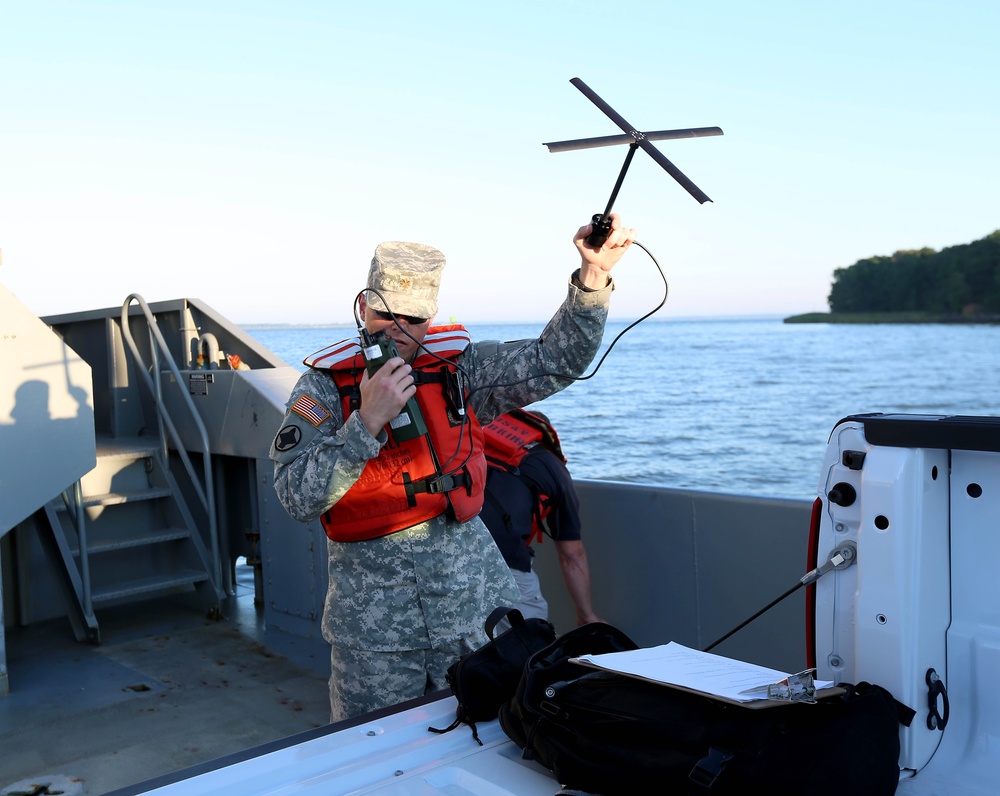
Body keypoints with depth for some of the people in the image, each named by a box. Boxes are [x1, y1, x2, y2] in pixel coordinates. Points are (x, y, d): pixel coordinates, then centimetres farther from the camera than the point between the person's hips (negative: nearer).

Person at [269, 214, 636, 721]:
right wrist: (367, 421, -23)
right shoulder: (325, 384, -5)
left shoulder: (459, 365, 2)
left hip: (473, 598, 2)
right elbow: (297, 498, -14)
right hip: (373, 619, -2)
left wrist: (593, 276, -13)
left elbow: (555, 362, -1)